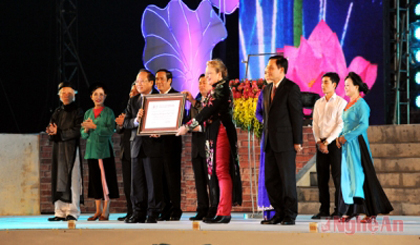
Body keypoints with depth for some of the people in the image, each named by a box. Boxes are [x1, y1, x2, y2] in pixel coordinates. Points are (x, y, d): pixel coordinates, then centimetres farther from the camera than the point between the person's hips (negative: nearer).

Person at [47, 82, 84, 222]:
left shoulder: (77, 112, 3)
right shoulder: (57, 112, 16)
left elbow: (76, 131, -9)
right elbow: (50, 134, 10)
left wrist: (59, 133, -11)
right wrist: (52, 132, -13)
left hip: (72, 149, -5)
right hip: (58, 149, 5)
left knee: (72, 179, -7)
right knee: (59, 180, 2)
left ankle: (73, 212, -6)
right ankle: (60, 212, 3)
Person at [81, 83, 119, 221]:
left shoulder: (108, 112, 2)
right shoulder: (88, 113, 14)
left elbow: (110, 130, -10)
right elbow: (82, 134, 13)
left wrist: (94, 127, -15)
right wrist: (86, 129, -8)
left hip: (104, 148, -4)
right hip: (91, 149, 4)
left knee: (105, 177, -7)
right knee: (94, 179, 4)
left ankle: (105, 211, -3)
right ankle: (98, 210, 9)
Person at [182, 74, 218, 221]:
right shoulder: (196, 101, 20)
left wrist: (194, 102, -22)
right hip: (197, 144, 7)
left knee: (211, 178, -7)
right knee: (199, 179, 5)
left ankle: (213, 210, -3)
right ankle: (202, 210, 7)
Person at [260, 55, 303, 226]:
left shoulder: (291, 88, -8)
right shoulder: (267, 90, 16)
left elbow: (297, 115, -9)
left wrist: (297, 141, -12)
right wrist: (265, 138, 15)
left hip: (285, 142, -8)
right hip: (270, 143, 8)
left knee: (288, 180, -3)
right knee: (271, 181, 7)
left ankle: (290, 215, 4)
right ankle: (280, 213, 15)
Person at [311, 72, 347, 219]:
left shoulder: (341, 102, -2)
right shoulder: (318, 103, 15)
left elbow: (340, 125, -8)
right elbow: (315, 124, 12)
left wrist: (327, 142, -13)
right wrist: (318, 142, -3)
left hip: (334, 142, -5)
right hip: (320, 143, 5)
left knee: (337, 177, -5)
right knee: (321, 178, 4)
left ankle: (339, 211, -2)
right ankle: (324, 210, 8)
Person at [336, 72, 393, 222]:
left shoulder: (361, 104, -11)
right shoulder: (349, 104, 15)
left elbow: (364, 124, -20)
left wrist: (346, 137, -18)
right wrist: (339, 138, 5)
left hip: (357, 143, -9)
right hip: (347, 145, 9)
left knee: (360, 176, -8)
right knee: (348, 175, 7)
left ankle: (372, 213, -4)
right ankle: (350, 211, 9)